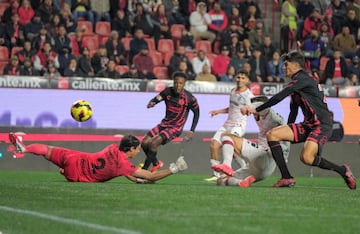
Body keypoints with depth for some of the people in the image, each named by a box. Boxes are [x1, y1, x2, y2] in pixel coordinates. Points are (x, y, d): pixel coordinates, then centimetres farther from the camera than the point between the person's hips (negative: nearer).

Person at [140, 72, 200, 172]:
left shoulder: (189, 98, -16)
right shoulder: (168, 92, -6)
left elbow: (197, 113, -2)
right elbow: (155, 99, -3)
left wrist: (192, 131, -7)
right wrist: (151, 103, -29)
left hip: (176, 128, -6)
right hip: (164, 124, 6)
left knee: (153, 143, -24)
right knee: (145, 143, -2)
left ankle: (144, 169, -12)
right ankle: (156, 163, 24)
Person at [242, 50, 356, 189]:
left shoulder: (303, 78, -10)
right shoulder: (296, 84, 21)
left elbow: (279, 97, -18)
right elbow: (293, 112, 29)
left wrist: (256, 110, -15)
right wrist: (285, 135, 31)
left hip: (322, 125, -9)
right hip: (307, 125, 9)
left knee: (306, 157, -31)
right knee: (272, 135, -6)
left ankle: (342, 170, -5)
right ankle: (287, 178, -7)